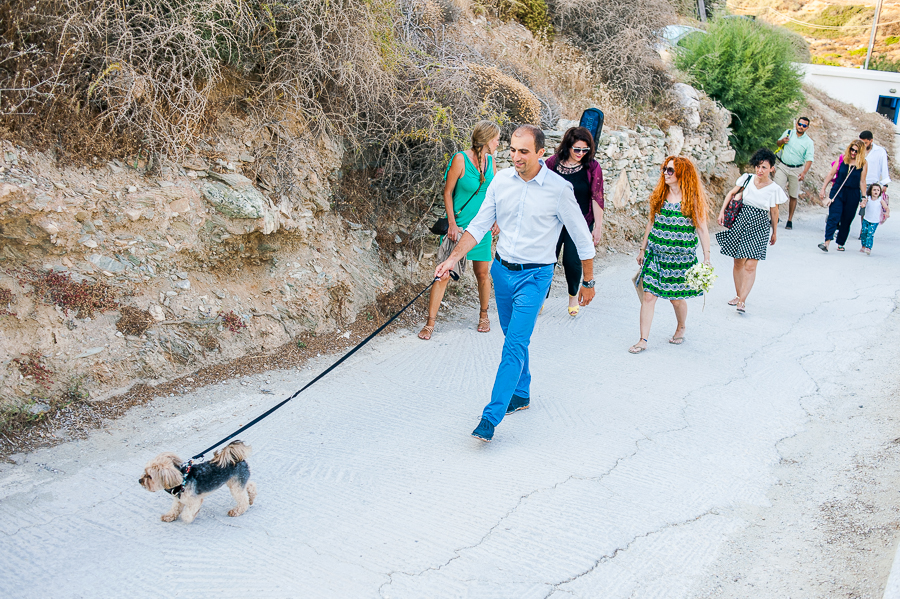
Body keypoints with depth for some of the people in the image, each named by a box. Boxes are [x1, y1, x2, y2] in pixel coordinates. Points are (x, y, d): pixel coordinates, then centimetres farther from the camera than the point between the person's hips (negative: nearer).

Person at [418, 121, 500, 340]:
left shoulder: (490, 161, 6)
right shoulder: (460, 159, -12)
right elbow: (447, 193, -9)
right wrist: (452, 224, -14)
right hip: (459, 225, -5)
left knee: (482, 273, 9)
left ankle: (484, 316, 30)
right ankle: (430, 322, 3)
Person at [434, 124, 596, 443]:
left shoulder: (559, 189, -14)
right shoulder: (501, 180, -1)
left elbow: (582, 237, -4)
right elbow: (479, 225, 4)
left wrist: (588, 282, 2)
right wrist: (452, 258, -7)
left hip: (534, 276, -5)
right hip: (502, 269, 5)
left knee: (515, 344, -12)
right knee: (513, 338, 18)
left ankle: (491, 417, -12)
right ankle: (521, 394, 37)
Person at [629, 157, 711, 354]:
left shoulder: (693, 199, -6)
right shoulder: (658, 196, 5)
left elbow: (702, 229, -4)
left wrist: (707, 257, -6)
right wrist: (642, 249, 15)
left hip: (680, 256, -3)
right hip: (656, 254, 3)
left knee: (676, 298, 8)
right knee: (648, 295, -4)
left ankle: (681, 329, 37)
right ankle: (643, 339, 2)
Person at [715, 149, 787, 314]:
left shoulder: (774, 189, -6)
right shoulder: (747, 179, -2)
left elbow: (774, 212, 4)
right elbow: (731, 193, 11)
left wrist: (774, 233, 13)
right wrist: (722, 211, 2)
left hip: (759, 227, -3)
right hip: (741, 221, 3)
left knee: (750, 265, -9)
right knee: (738, 262, 9)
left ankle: (742, 301, -8)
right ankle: (738, 295, 25)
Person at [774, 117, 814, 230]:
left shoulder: (808, 142, -3)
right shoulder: (788, 132, 5)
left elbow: (809, 159, -9)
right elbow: (778, 144, 19)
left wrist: (804, 172, -25)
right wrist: (782, 141, -6)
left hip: (796, 170, -1)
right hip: (782, 166, 1)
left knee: (793, 196, 3)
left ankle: (790, 220, 14)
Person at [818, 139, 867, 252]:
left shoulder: (863, 164, 1)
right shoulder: (842, 158, 2)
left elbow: (862, 182, 4)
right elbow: (831, 174, 6)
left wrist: (864, 197, 1)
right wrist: (823, 188, 4)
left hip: (853, 195, 1)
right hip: (837, 192, 0)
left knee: (846, 221, 6)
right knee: (833, 217, -13)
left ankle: (840, 243, 19)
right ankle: (827, 243, -23)